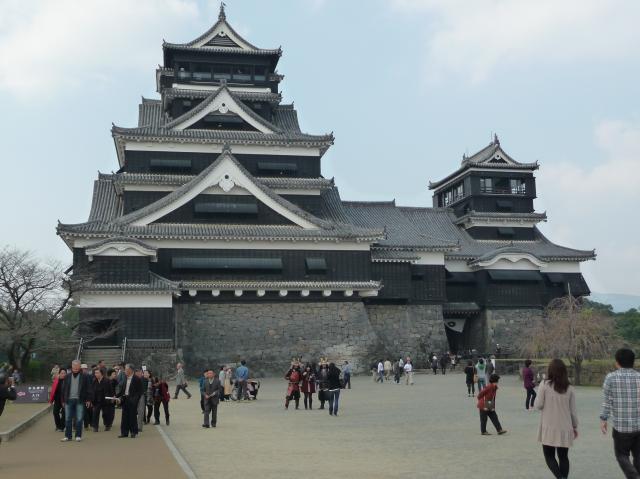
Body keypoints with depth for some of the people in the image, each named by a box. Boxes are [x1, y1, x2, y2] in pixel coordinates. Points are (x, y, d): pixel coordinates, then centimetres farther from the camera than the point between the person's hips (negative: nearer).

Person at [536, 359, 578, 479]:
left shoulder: (545, 385, -9)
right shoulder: (569, 388, 0)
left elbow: (538, 405, -7)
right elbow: (573, 410, 4)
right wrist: (575, 426, 17)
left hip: (549, 428, -3)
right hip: (565, 428, 3)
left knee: (549, 456, 8)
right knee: (563, 457, 15)